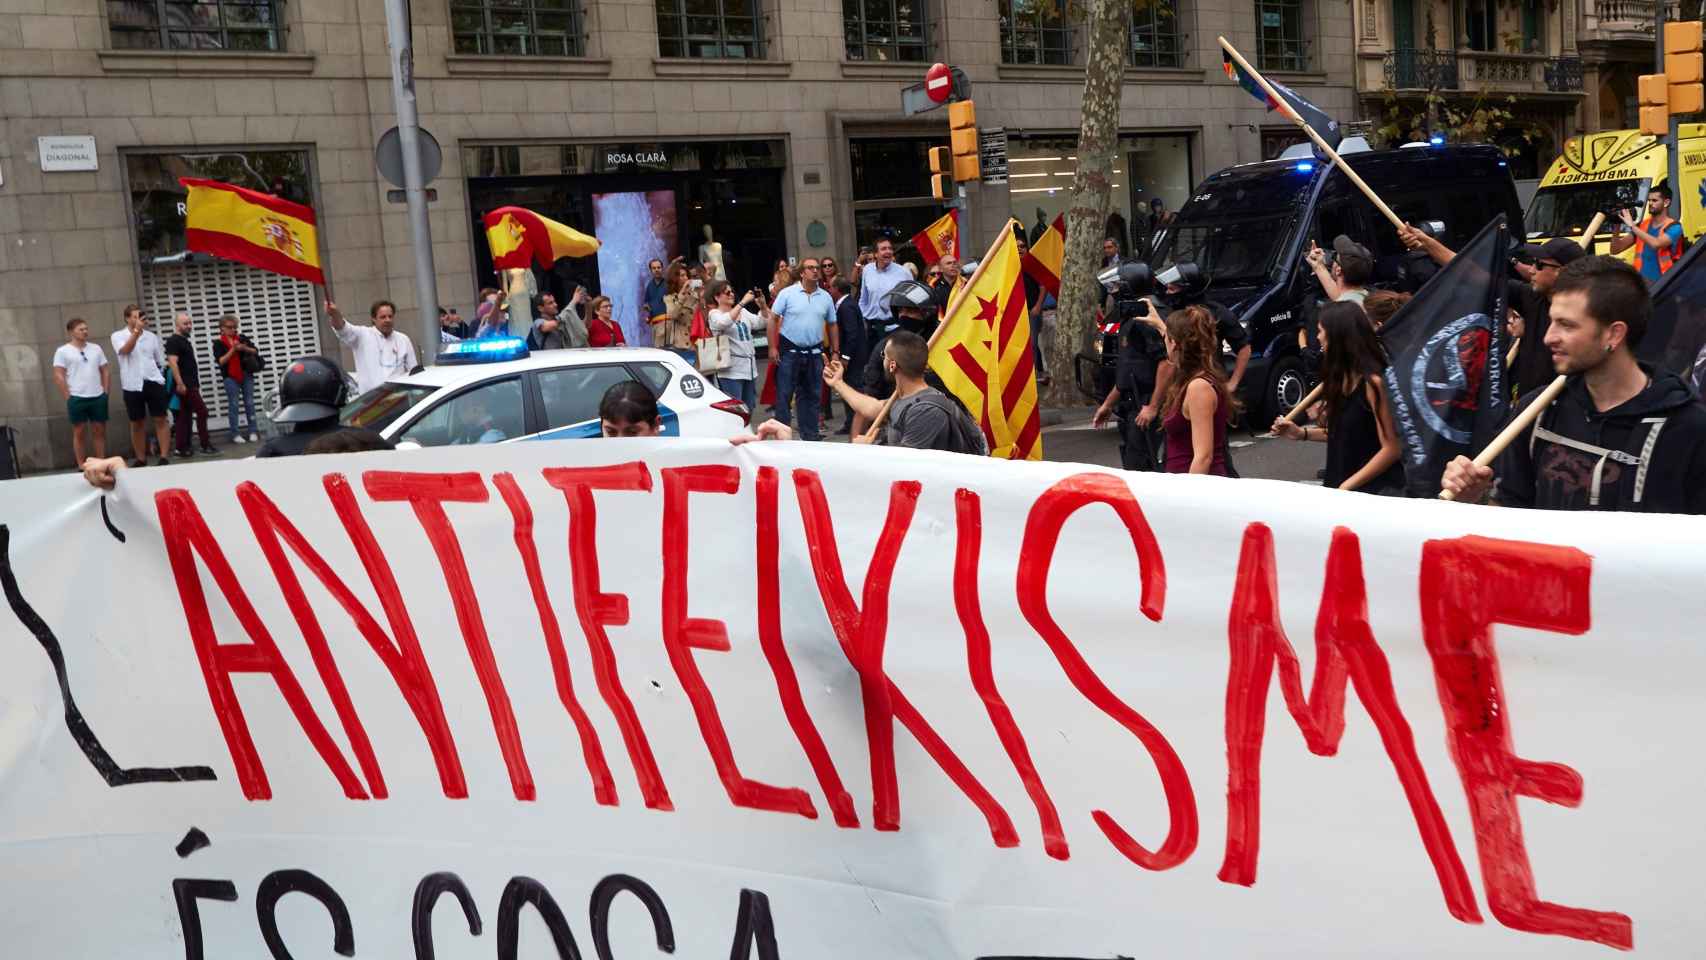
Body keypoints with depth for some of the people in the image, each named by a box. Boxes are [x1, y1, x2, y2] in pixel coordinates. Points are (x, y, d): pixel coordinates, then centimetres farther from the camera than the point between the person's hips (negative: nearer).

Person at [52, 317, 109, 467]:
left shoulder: (96, 348, 11)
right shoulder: (63, 351, -2)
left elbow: (105, 371, 14)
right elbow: (58, 376, -6)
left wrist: (106, 392, 6)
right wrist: (68, 397, -9)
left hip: (98, 397, 4)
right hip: (77, 398, -4)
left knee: (99, 431, 7)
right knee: (79, 433, 2)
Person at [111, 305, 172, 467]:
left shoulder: (151, 336, 10)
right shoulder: (118, 336, 3)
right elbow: (125, 350, -18)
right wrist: (136, 330, -24)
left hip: (153, 382, 1)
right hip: (133, 385, -1)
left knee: (160, 419, -4)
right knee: (137, 423, 6)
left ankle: (164, 457, -4)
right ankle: (141, 459, 14)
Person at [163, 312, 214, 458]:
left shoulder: (185, 340, 19)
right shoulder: (173, 341, -10)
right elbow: (173, 362, -18)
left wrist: (196, 383, 22)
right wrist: (180, 383, -24)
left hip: (191, 385, 9)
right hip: (184, 385, -9)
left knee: (185, 416, 8)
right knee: (202, 411, -9)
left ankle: (181, 448, 8)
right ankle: (205, 445, -5)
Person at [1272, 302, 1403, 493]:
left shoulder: (1373, 382, -17)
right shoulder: (1340, 378, 7)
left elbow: (1391, 449, -18)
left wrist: (1346, 486, -19)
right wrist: (1302, 433, 6)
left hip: (1377, 488, -7)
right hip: (1340, 485, 7)